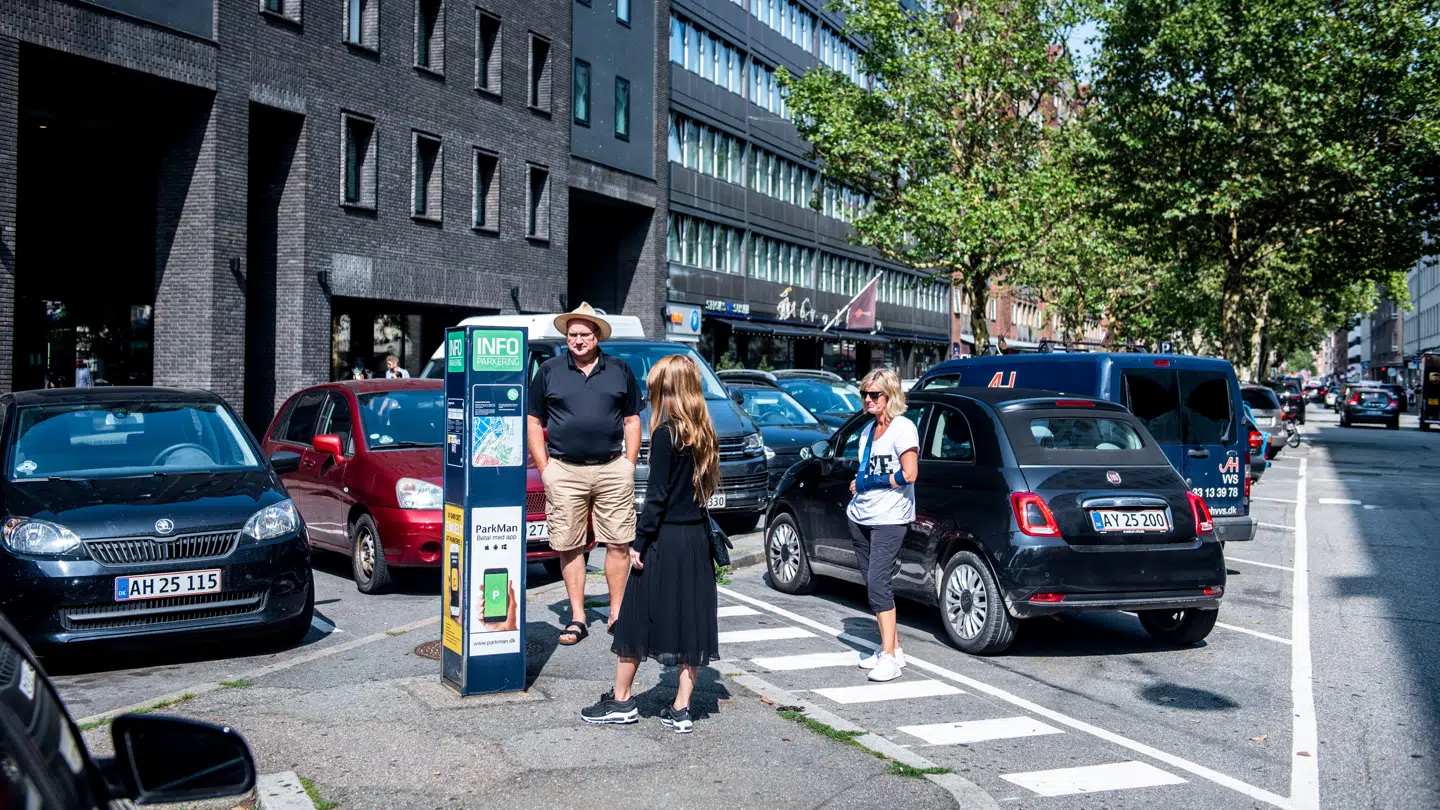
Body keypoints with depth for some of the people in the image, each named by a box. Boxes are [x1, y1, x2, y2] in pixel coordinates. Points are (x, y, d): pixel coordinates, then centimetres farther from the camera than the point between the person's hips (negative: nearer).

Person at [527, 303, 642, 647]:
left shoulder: (620, 371, 9)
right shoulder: (549, 371, 7)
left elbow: (632, 421, 12)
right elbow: (534, 422, 8)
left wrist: (629, 466, 3)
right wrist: (544, 469, 0)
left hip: (612, 468, 1)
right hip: (564, 471, 0)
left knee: (619, 543, 0)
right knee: (569, 547, 2)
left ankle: (617, 613, 11)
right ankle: (577, 618, 11)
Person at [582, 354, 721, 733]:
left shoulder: (665, 433, -14)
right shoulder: (704, 434, 7)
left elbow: (657, 495, -16)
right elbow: (705, 485, 10)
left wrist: (640, 541, -11)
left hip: (665, 537, -7)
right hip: (698, 536, 7)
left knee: (637, 617, 7)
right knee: (692, 620, 8)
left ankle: (621, 701, 17)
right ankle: (681, 709, 12)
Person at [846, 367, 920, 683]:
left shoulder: (903, 428, -9)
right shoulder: (868, 430, 15)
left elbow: (909, 474, -17)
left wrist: (871, 482, -11)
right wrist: (858, 484, 3)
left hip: (890, 518, -8)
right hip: (861, 516, 8)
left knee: (878, 582, -15)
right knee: (873, 583, 10)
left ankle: (889, 658, -14)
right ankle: (892, 647, 18)